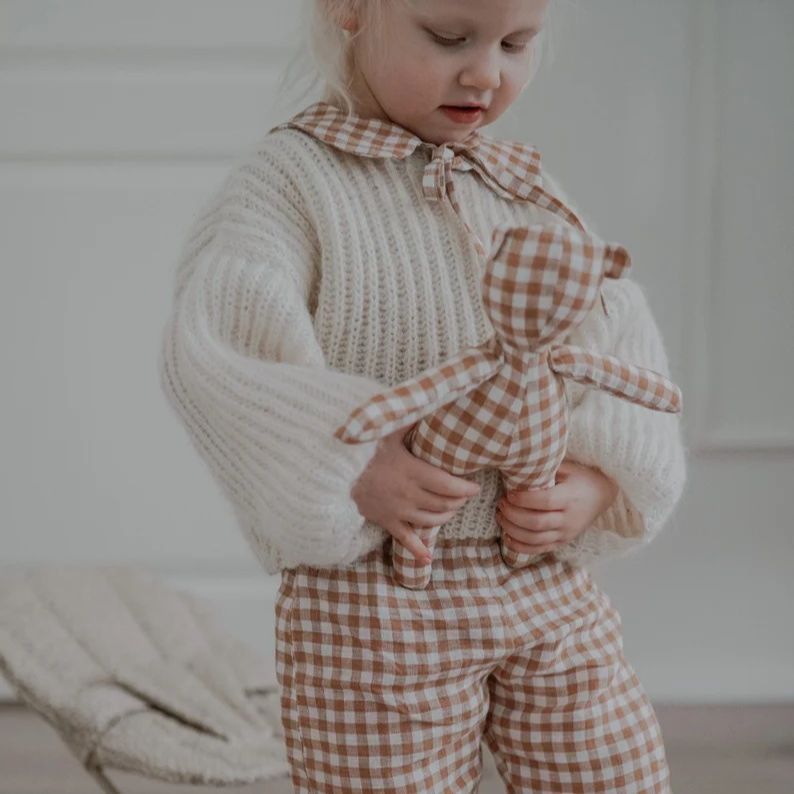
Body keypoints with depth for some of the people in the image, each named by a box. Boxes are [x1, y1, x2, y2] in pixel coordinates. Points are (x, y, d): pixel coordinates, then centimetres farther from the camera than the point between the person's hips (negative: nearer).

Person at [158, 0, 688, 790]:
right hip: (380, 602, -5)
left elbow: (623, 337, 6)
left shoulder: (527, 189, 11)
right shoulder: (294, 179, -8)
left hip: (552, 588, 6)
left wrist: (597, 479, -11)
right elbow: (210, 351, -23)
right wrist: (355, 468, -33)